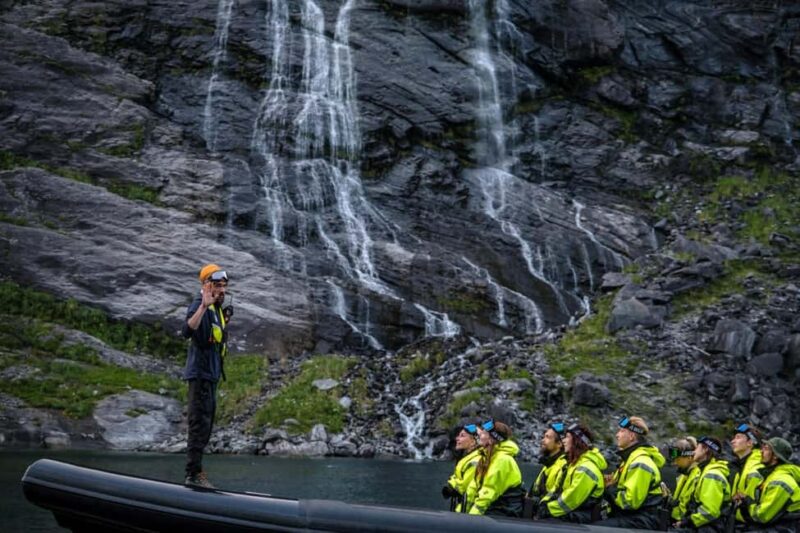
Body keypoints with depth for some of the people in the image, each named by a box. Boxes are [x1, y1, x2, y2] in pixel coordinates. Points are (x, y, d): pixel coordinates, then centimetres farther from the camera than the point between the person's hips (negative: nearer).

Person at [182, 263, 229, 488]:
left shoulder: (217, 308, 16)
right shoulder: (199, 306, -14)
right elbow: (188, 330, -36)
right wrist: (203, 307, -43)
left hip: (211, 375, 10)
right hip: (200, 374, -10)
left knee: (206, 425, 14)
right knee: (199, 423, -11)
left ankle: (196, 471, 22)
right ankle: (193, 474, -9)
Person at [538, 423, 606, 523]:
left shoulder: (586, 468, -18)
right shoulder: (575, 463, 16)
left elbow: (571, 499, -21)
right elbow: (560, 488, 19)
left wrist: (548, 510, -13)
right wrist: (545, 502, 2)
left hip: (580, 520, -9)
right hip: (572, 515, 9)